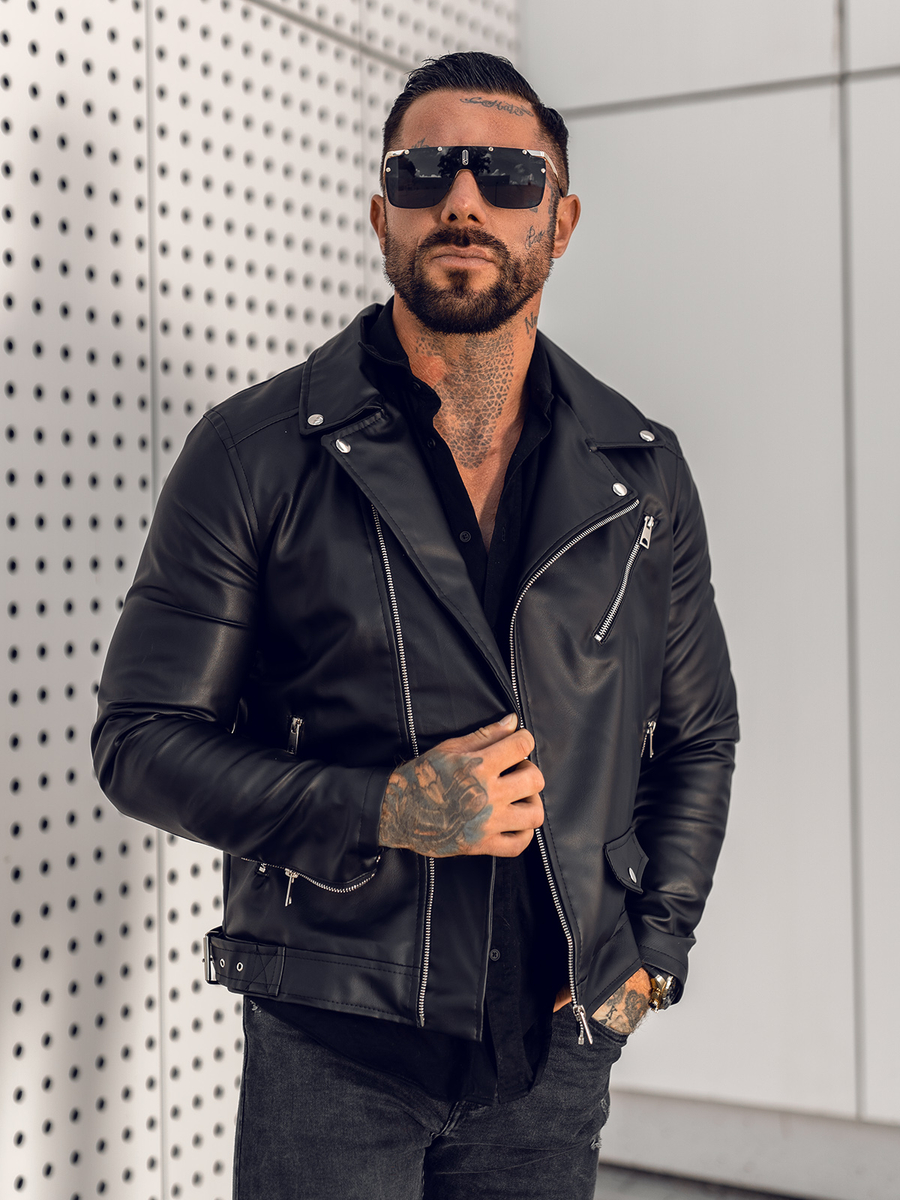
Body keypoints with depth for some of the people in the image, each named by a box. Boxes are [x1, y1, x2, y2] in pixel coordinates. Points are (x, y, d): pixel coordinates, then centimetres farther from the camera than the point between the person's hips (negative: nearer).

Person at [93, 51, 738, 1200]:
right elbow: (141, 739, -7)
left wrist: (652, 952, 4)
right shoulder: (253, 451, -7)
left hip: (557, 1049, 3)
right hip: (330, 1050, -2)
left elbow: (698, 736, 13)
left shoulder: (643, 471, 3)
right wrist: (379, 812, -18)